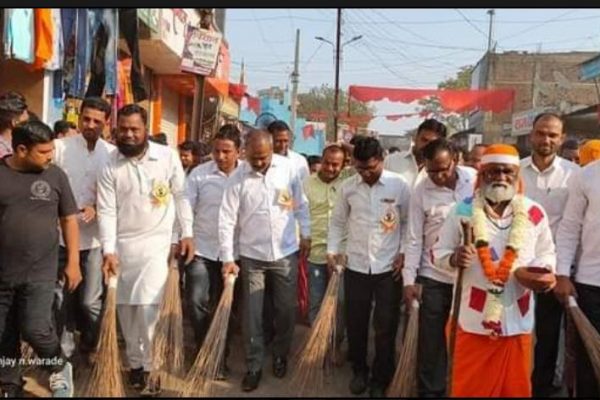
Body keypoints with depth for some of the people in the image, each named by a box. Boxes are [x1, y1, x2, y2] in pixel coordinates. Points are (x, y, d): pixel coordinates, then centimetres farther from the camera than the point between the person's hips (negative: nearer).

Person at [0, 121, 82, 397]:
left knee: (35, 329, -10)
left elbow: (69, 219, 4)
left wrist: (73, 262, 0)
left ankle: (59, 368, 18)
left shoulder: (55, 175, -1)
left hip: (40, 272, -1)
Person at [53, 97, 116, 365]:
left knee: (91, 301, 7)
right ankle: (64, 352, 28)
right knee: (62, 299, 10)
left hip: (94, 237, 0)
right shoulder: (60, 147, -2)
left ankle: (91, 348, 30)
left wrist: (97, 209, -16)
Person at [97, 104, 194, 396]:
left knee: (147, 306, -10)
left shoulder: (167, 156, -7)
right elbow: (107, 211, -7)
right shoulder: (110, 166, -4)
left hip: (156, 242, -2)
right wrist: (108, 251, -15)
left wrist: (187, 233, -3)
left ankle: (147, 367, 5)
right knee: (125, 308, 10)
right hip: (122, 244, 3)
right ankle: (134, 363, 27)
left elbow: (181, 196, 0)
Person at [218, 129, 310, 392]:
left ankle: (280, 355, 34)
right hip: (252, 255, -1)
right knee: (252, 314, 5)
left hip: (286, 252, 1)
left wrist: (305, 235, 8)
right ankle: (254, 367, 20)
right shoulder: (237, 178, -11)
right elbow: (227, 220, -10)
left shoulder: (288, 167, -7)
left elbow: (300, 203, 5)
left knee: (286, 309, 12)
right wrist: (228, 258, -13)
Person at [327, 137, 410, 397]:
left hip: (389, 268, -2)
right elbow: (338, 221, 10)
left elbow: (409, 223, 2)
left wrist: (403, 253, -4)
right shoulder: (348, 187, 0)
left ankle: (381, 380, 25)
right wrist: (332, 251, 3)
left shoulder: (399, 185, -7)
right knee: (355, 324, 12)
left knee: (386, 327, 6)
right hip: (355, 266, 2)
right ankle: (359, 371, 34)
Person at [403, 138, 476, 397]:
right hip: (434, 277, -1)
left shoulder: (477, 180, -6)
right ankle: (430, 391, 24)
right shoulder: (420, 191, -8)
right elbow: (414, 240, -5)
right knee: (430, 340, 8)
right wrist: (409, 280, -7)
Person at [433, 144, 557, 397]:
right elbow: (438, 252, 0)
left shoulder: (534, 213, 0)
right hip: (474, 319, -1)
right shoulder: (463, 210, -5)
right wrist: (454, 258, -21)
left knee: (515, 387, 18)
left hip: (517, 320, 2)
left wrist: (545, 272, -11)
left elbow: (547, 253, 10)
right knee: (469, 388, 12)